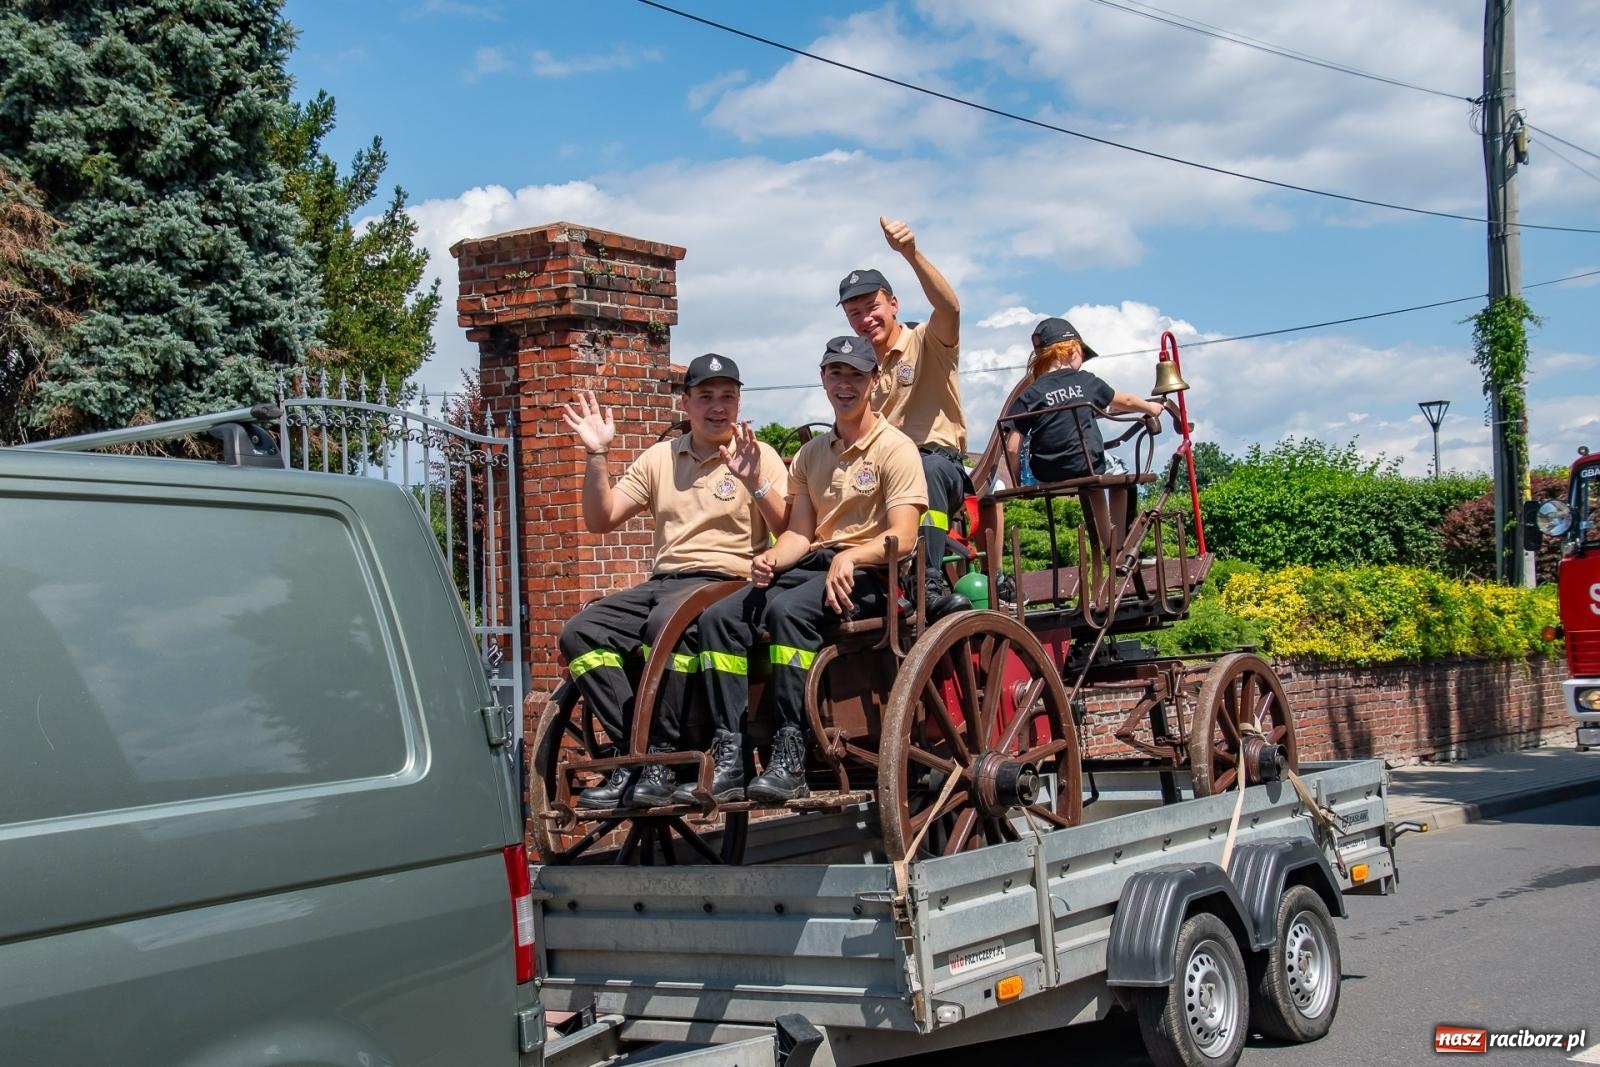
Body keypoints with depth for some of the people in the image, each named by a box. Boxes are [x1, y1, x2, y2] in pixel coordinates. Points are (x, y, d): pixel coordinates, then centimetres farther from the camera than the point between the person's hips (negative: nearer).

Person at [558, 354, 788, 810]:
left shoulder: (759, 456, 7)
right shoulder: (660, 457, 19)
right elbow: (601, 520, 15)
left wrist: (755, 482, -20)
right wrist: (597, 455, 3)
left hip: (725, 580, -5)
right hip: (662, 580, 5)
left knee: (667, 623, -37)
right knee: (580, 633, -18)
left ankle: (662, 759, -27)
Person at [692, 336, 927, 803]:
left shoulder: (895, 448, 0)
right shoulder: (810, 454, 22)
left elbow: (903, 537, -12)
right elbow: (800, 532, 15)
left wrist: (849, 557, -30)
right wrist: (772, 558, -8)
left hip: (869, 573, -7)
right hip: (814, 564, 7)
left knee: (788, 610, -36)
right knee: (719, 617, -17)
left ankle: (789, 759, -37)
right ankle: (729, 759, -24)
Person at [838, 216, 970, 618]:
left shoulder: (927, 343, 4)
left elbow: (950, 309, -19)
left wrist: (912, 254, -34)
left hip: (940, 462, -4)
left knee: (925, 469, -41)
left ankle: (929, 585, -45)